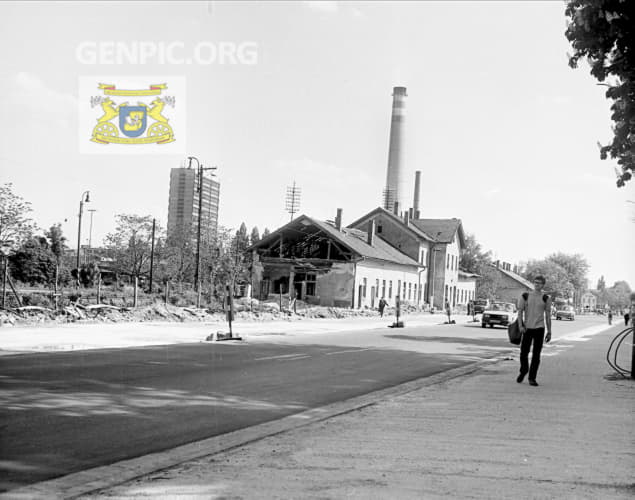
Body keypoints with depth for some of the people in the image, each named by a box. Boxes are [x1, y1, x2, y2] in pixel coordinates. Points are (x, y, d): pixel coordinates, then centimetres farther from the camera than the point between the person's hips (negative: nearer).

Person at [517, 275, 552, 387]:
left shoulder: (546, 298, 5)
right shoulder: (525, 296, 4)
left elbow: (548, 316, 8)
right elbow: (520, 312, 3)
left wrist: (549, 332, 6)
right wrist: (520, 326, -10)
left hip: (539, 328, 0)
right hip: (527, 328, 0)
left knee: (536, 355, -1)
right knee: (524, 353, 3)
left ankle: (532, 378, 7)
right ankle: (523, 371, 30)